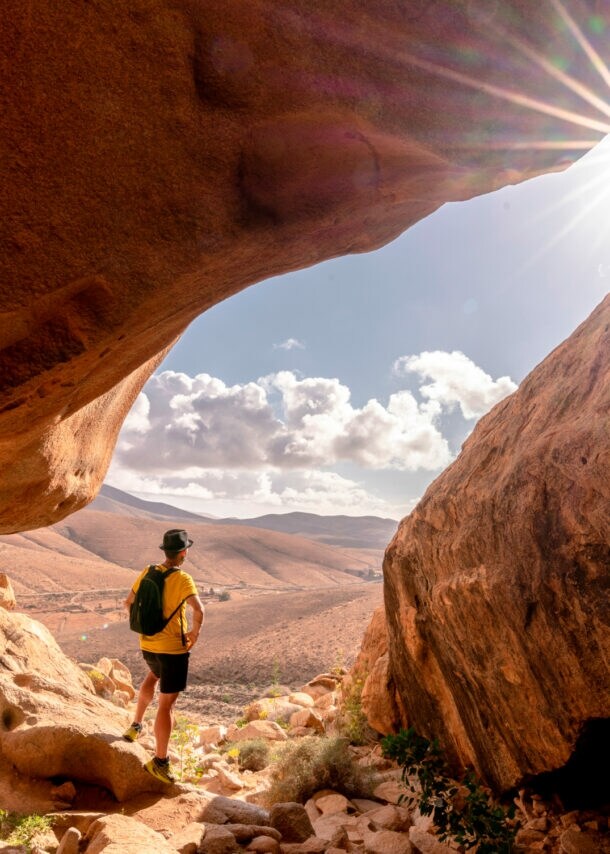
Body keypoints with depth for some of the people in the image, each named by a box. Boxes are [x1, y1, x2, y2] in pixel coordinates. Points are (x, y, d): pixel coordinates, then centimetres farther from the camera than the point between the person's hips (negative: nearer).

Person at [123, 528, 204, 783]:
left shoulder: (147, 573, 0)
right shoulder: (182, 579, -19)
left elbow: (128, 602, 10)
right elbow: (198, 610, -32)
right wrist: (195, 633, -15)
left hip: (147, 644, 7)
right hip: (173, 648, -6)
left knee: (154, 675, 37)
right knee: (167, 704, 4)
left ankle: (136, 726, 40)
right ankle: (160, 761, 10)